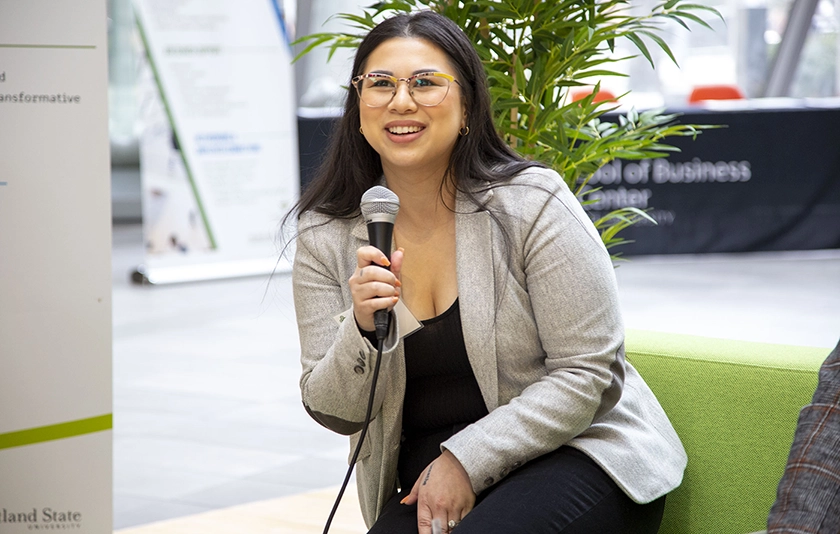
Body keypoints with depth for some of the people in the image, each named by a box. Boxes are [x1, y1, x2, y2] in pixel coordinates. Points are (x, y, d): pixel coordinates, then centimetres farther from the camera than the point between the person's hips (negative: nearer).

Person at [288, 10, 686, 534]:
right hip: (426, 483, 3)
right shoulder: (325, 237, 0)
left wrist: (467, 461, -17)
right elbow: (333, 412, 2)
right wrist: (363, 331, -19)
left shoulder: (532, 205, -11)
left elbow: (588, 373, -12)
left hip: (576, 451, -3)